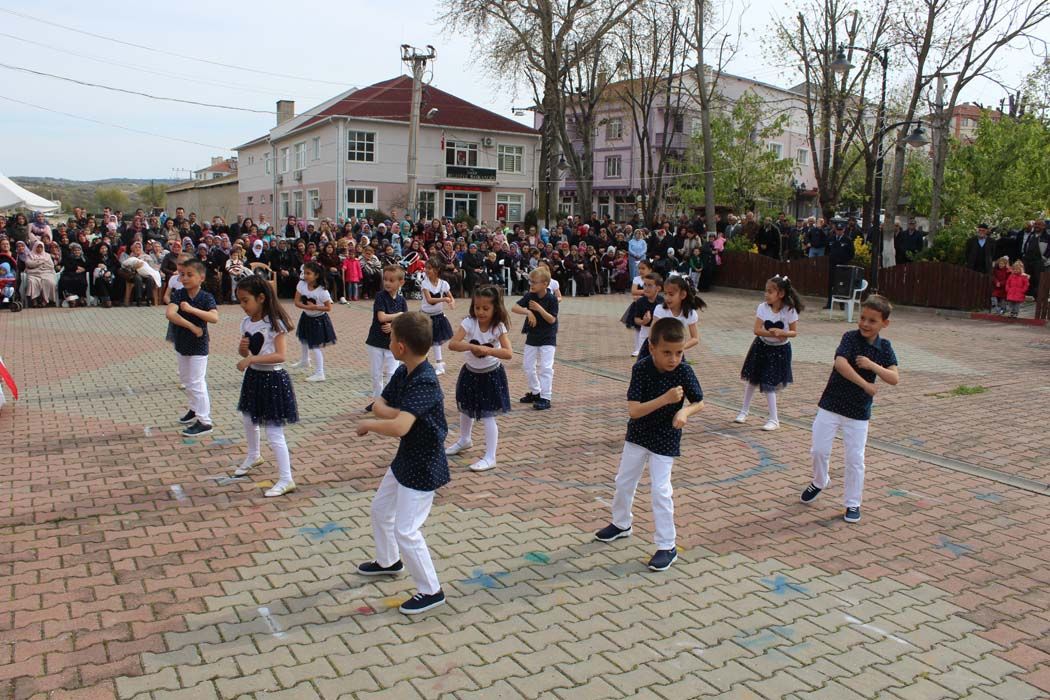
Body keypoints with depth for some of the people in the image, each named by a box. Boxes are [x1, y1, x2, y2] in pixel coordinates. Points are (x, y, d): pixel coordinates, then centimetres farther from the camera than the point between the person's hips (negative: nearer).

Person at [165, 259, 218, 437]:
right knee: (186, 380, 20)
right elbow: (169, 314, -23)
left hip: (198, 347, -5)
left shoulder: (206, 298, -13)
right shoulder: (178, 294, -6)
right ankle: (195, 409, 41)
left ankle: (204, 421, 3)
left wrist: (191, 309, -35)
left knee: (196, 383, -4)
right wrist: (192, 326, -28)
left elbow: (214, 317, -30)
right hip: (181, 345, 5)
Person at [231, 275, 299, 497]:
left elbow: (281, 355, -27)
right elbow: (244, 352, 12)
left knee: (274, 433, -7)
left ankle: (286, 479, 0)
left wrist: (252, 358, -33)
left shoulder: (275, 323, -19)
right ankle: (254, 456, 54)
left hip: (272, 379, -8)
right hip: (253, 377, 8)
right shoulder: (246, 322, 3)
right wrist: (242, 348, -11)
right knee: (249, 421, 28)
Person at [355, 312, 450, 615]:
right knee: (380, 510, 26)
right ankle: (388, 562, 50)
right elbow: (379, 405, -1)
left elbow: (399, 427, -40)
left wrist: (367, 425, -23)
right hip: (406, 458, 10)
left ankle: (431, 591, 14)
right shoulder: (403, 373, -1)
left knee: (406, 531, -4)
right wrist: (398, 413, -22)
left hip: (423, 467, -10)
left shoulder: (425, 382, -30)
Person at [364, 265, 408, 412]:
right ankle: (377, 399, 25)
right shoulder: (380, 296, -10)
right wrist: (399, 315, -10)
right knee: (376, 374, 10)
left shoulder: (401, 300, 0)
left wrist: (393, 325, -22)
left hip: (393, 342, 1)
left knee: (391, 373, 0)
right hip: (376, 341, -1)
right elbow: (381, 317, -20)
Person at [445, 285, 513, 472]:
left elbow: (509, 354, -29)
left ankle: (490, 457, 5)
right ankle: (465, 440, 49)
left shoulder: (498, 327, -18)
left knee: (487, 417, -5)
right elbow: (452, 344, -30)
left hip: (491, 375, -3)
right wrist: (473, 347, -43)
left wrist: (487, 350, -39)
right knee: (466, 410, 22)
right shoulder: (469, 323, -17)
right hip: (470, 373, 3)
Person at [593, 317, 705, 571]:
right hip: (638, 435, 2)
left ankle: (667, 546, 10)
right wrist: (665, 399, -36)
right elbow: (633, 410, -25)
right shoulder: (641, 368, -21)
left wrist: (685, 411, -27)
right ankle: (621, 524, 42)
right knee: (624, 482, 17)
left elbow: (699, 403, -5)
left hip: (666, 440, -2)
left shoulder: (684, 372, -19)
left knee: (660, 491, -4)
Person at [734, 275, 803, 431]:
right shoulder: (762, 307, -12)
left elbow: (794, 332, -11)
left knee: (769, 384, -3)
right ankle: (744, 412, 32)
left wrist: (782, 332, -30)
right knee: (752, 380, 14)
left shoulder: (790, 311, -16)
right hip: (761, 347, 3)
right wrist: (772, 333, -33)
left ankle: (774, 419, 11)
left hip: (780, 350, -3)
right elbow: (757, 330, -17)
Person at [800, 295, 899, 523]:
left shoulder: (885, 347, 1)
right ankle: (819, 481, 33)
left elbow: (894, 379, -7)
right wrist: (866, 385, -25)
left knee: (855, 459, 4)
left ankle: (853, 504, 18)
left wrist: (873, 365, -21)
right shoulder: (851, 337, -9)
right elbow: (840, 363, -25)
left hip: (859, 412, 2)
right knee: (819, 449, 4)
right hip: (831, 405, -1)